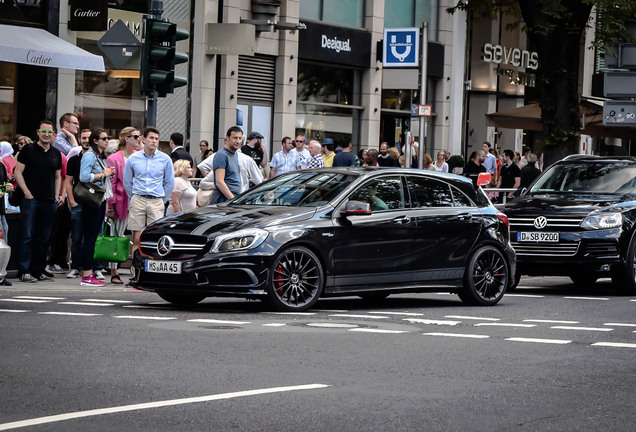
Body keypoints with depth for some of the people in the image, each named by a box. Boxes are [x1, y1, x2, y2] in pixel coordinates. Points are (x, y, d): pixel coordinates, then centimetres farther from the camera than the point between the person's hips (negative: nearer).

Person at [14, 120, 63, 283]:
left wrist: (57, 196, 9)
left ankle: (38, 271, 12)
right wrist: (27, 193, -11)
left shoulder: (56, 154, 15)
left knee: (44, 238, 6)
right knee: (28, 236, -7)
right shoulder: (28, 150, 0)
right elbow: (18, 172, -3)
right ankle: (24, 271, -5)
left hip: (49, 202, 5)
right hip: (31, 200, -5)